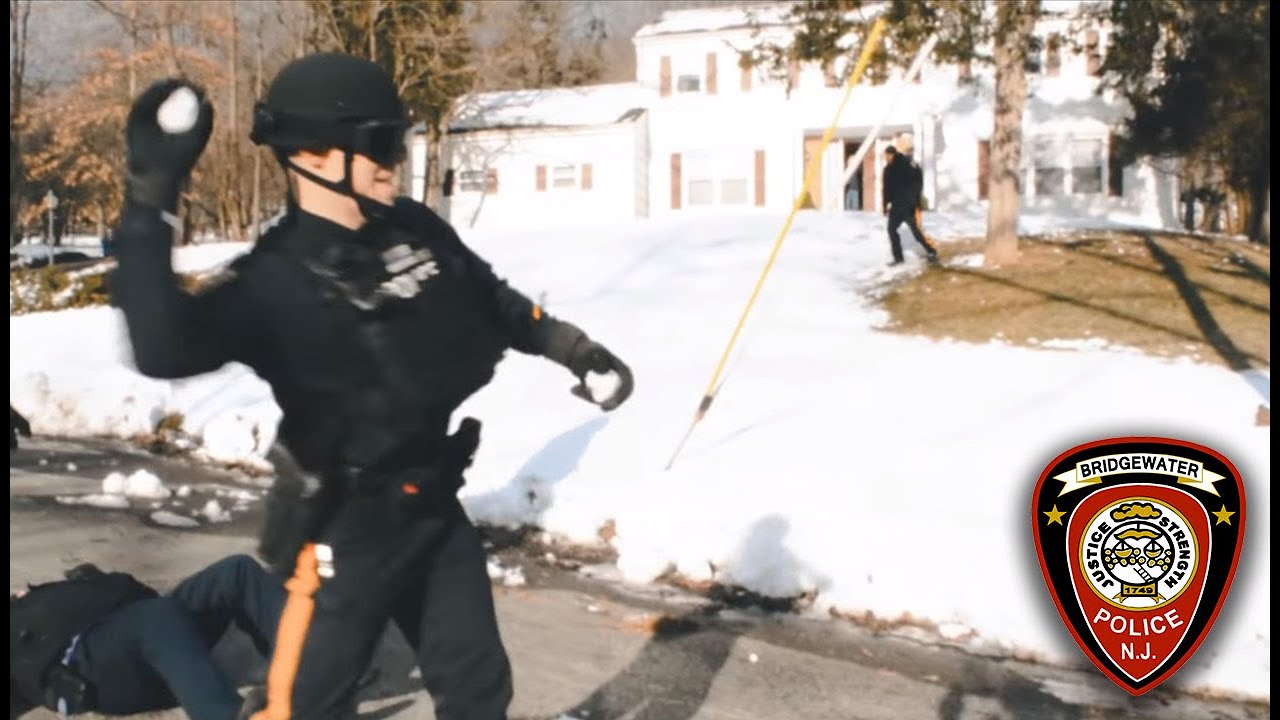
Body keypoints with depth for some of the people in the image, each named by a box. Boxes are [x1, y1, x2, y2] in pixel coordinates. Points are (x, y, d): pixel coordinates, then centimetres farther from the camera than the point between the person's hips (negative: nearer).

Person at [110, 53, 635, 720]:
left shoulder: (415, 230, 0)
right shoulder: (276, 279, -21)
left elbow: (493, 301, 18)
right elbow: (166, 350, -38)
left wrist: (573, 349, 19)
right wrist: (150, 201, -42)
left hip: (435, 506, 7)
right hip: (348, 523, -6)